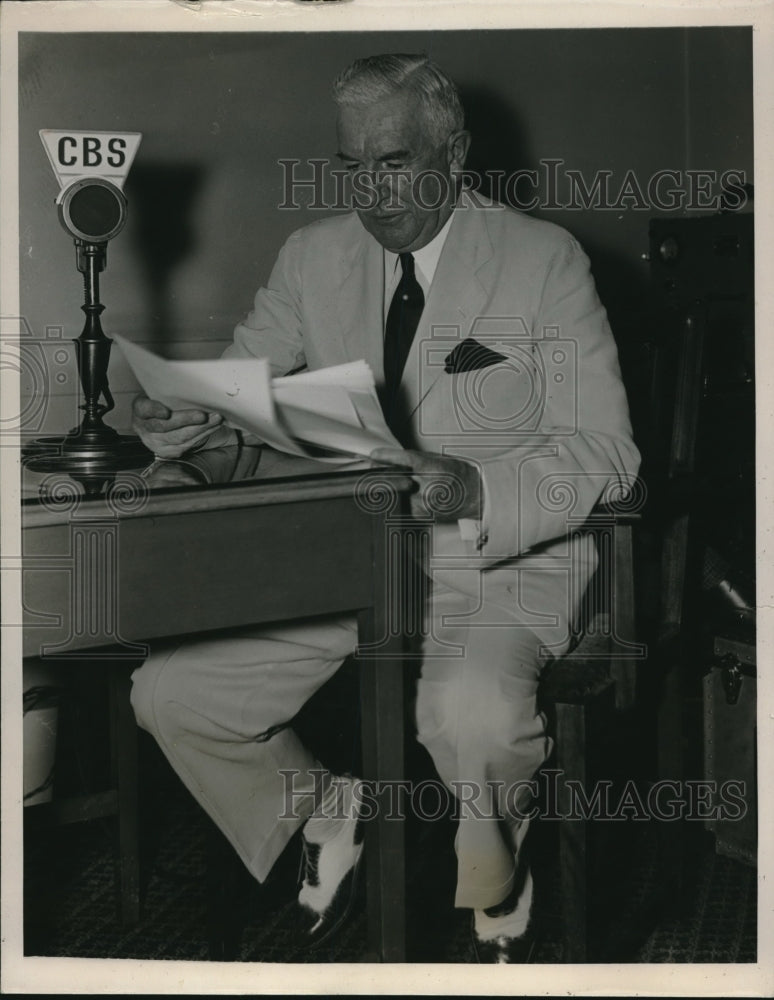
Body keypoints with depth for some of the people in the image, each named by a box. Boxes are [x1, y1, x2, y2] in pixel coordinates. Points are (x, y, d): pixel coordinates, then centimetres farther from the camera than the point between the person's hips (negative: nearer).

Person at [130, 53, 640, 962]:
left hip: (501, 557, -4)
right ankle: (323, 813, 20)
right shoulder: (314, 256, 7)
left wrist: (471, 488, -29)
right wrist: (178, 419, -11)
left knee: (473, 713, -36)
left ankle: (492, 870, 1)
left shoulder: (543, 258, -5)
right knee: (169, 691, -10)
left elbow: (603, 452, -9)